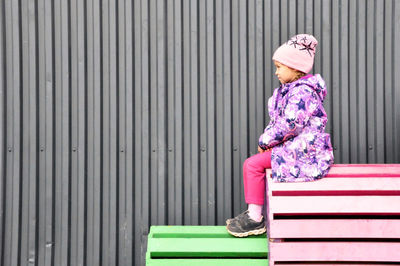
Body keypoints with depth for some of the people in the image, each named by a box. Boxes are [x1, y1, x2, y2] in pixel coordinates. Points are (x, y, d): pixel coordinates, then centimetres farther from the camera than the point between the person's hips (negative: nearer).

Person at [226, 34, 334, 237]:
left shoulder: (302, 92, -18)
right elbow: (276, 121, 18)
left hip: (305, 154, -11)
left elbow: (288, 125, -22)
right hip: (292, 149, 11)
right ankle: (253, 214, 11)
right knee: (251, 163, 11)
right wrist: (268, 140, 1)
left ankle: (255, 219, -7)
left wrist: (265, 141, -10)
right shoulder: (288, 90, 15)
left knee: (254, 165, -15)